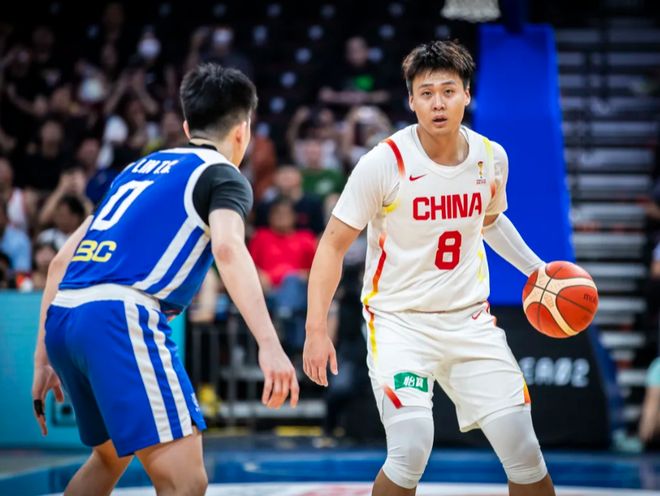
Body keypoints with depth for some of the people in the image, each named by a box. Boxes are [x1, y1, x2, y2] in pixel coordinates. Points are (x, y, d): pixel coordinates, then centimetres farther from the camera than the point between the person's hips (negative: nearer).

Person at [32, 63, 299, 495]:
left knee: (111, 456, 30)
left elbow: (63, 259, 26)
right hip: (122, 316, -8)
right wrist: (269, 343, -26)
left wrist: (45, 356, 30)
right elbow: (227, 247, -15)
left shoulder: (139, 168, 28)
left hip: (61, 316, 8)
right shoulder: (223, 175, 7)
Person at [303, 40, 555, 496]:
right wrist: (316, 330, -15)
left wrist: (537, 269, 12)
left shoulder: (491, 157, -1)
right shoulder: (384, 163, -16)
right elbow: (334, 245, -9)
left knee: (523, 448, -1)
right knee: (411, 450, -21)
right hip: (399, 320, -4)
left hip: (470, 319, 4)